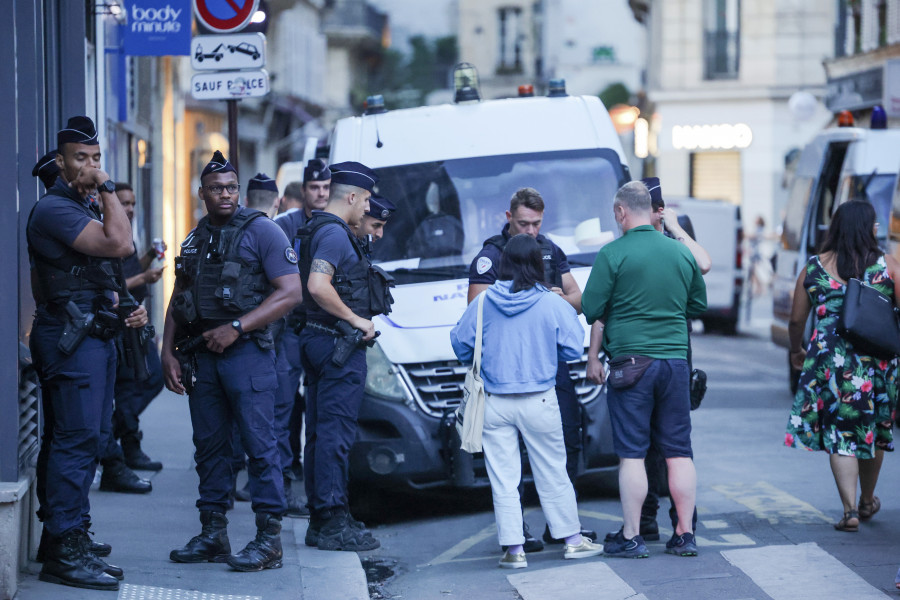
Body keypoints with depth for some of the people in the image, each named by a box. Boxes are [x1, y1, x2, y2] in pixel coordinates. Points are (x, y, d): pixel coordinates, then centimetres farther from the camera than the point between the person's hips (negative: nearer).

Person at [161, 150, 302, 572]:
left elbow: (290, 292, -10)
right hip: (201, 354, 6)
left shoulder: (261, 232, -3)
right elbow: (177, 302, 20)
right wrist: (168, 352, 7)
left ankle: (269, 540, -5)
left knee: (258, 441, -7)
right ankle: (212, 534, 16)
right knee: (209, 444, 9)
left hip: (246, 351, -6)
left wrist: (236, 327, -15)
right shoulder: (195, 240, 16)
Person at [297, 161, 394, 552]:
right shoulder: (335, 234, -14)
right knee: (335, 432, -8)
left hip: (317, 340, 11)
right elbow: (318, 286, -27)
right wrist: (356, 319, -18)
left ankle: (320, 521, 17)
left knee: (320, 432, 12)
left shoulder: (317, 229, 17)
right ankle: (334, 524, -7)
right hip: (339, 344, -11)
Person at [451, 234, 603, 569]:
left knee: (503, 479, 5)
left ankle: (514, 550, 4)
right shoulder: (553, 305, -8)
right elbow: (572, 350, 0)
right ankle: (573, 540, 20)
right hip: (539, 401, 0)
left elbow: (460, 345, 5)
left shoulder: (484, 304, -5)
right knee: (552, 474, 11)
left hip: (494, 403, 1)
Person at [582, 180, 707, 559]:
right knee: (679, 451, 8)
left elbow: (590, 310, -5)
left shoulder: (613, 254, -9)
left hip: (632, 361, -4)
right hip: (676, 360, 4)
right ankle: (685, 535, 10)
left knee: (631, 453, 0)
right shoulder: (681, 252, 7)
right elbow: (699, 306, 17)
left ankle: (631, 538, 2)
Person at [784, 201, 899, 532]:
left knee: (841, 433, 3)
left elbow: (796, 321, 7)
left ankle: (850, 510, -7)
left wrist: (796, 350, 25)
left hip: (829, 357, -1)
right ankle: (867, 502, 35)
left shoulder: (814, 268, 3)